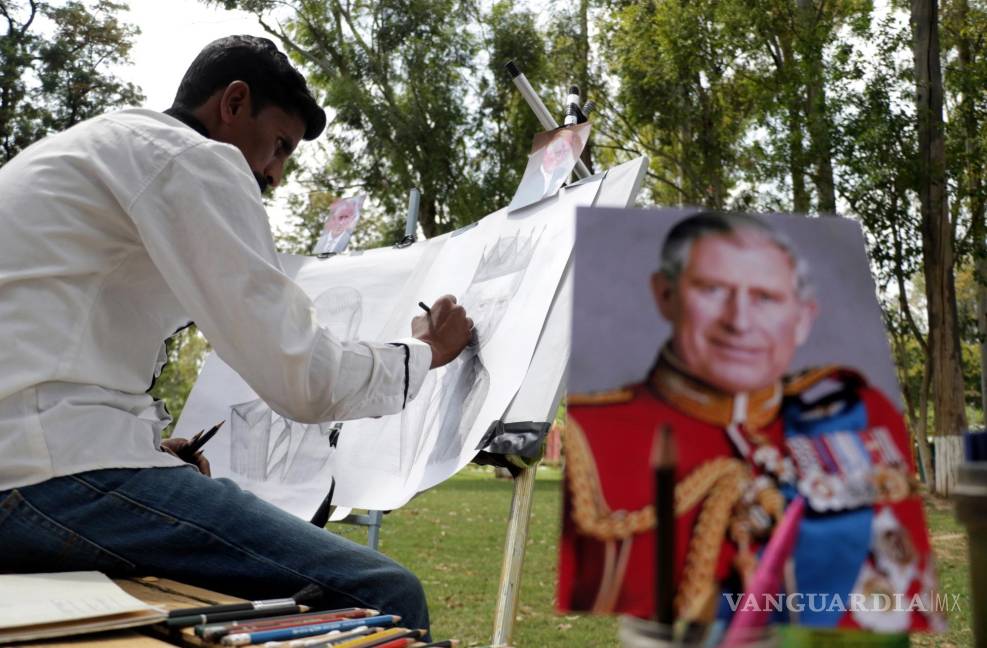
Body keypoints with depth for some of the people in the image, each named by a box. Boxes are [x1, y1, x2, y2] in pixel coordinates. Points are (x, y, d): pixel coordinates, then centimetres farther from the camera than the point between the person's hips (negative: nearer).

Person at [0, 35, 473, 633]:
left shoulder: (95, 149, 24)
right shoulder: (192, 159, -5)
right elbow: (303, 379, -11)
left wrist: (145, 439, 18)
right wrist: (425, 352, 8)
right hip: (62, 470, -11)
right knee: (384, 596, -14)